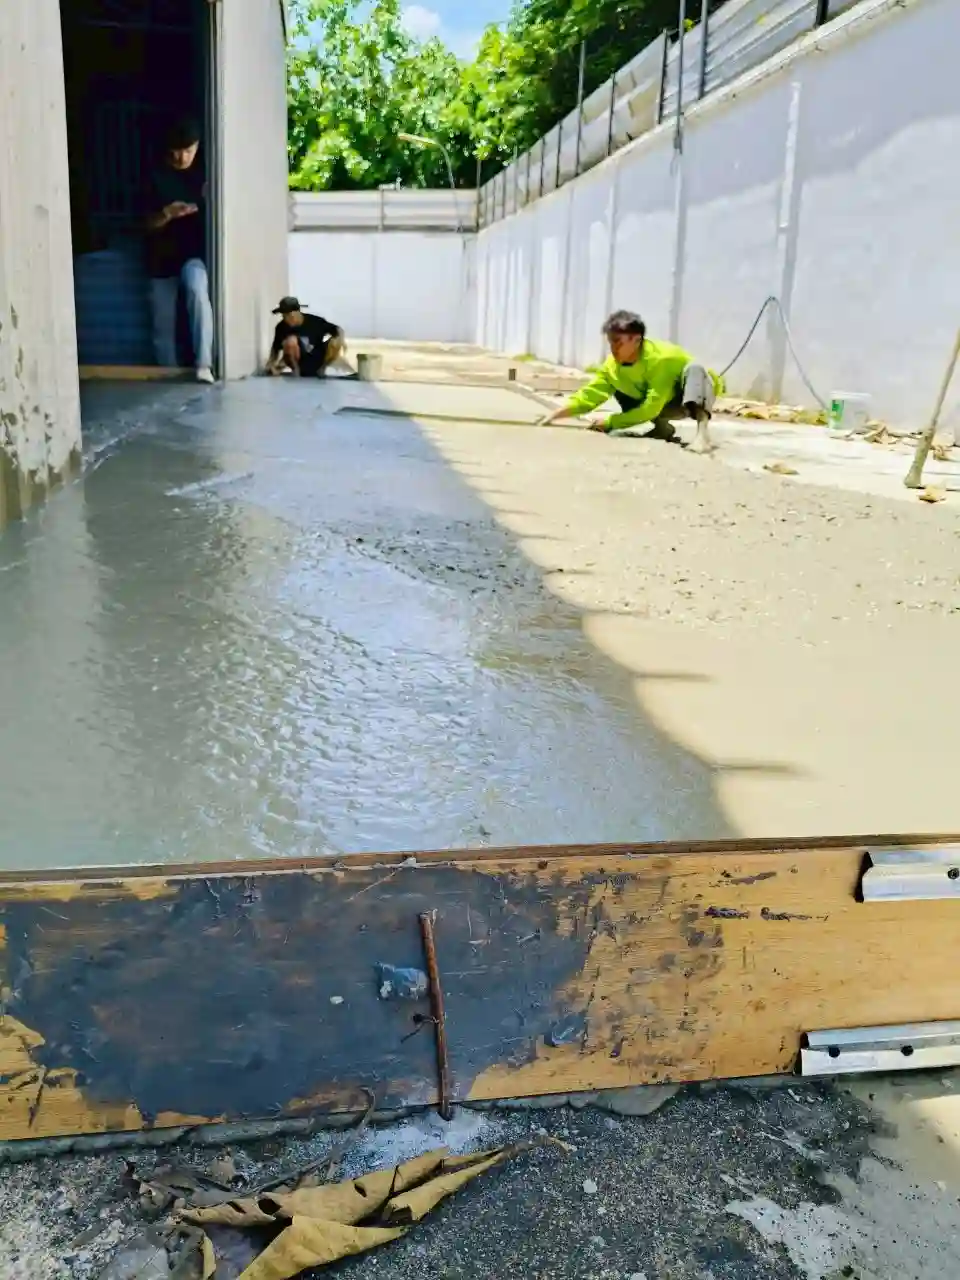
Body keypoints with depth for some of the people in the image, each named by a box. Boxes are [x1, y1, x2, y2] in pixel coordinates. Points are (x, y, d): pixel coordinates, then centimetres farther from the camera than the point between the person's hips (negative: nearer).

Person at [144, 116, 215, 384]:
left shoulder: (204, 173, 4)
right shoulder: (157, 177, 1)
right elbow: (149, 224, 0)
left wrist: (210, 201, -12)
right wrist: (167, 214, -20)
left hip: (194, 253, -1)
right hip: (162, 257, 2)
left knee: (197, 290, -34)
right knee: (163, 324, 3)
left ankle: (204, 364, -35)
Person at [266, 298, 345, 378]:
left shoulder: (315, 321, -18)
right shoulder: (282, 327, -16)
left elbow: (337, 329, -9)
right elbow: (276, 348, -3)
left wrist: (341, 338, -29)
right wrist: (271, 362, -17)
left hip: (317, 360, 1)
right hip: (298, 361, -1)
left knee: (335, 343, -25)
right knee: (291, 340, -31)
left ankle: (322, 369, 1)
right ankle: (295, 369, -5)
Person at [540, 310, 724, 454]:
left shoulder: (661, 358, -33)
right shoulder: (613, 364, -14)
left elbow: (650, 408, -34)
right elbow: (589, 395, -13)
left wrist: (610, 422, -32)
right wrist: (554, 416, -25)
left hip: (695, 394, -6)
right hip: (666, 404, 7)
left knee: (694, 368, -37)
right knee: (618, 389, -7)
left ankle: (702, 430, -51)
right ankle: (662, 428, -5)